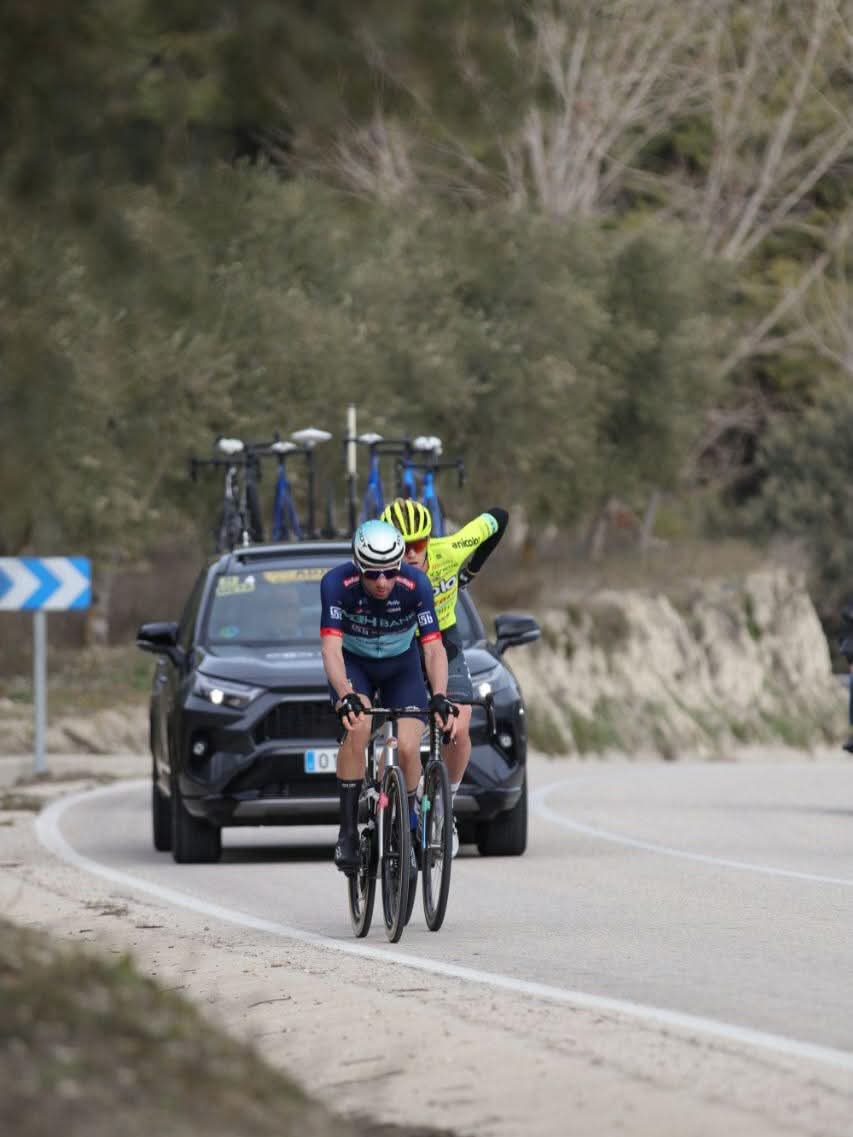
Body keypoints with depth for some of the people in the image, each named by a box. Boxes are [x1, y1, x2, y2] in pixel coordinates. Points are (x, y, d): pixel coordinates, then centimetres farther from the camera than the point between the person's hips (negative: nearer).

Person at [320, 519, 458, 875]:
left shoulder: (415, 584, -28)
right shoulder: (337, 583, -30)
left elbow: (434, 647, -31)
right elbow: (331, 648, -37)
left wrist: (439, 697, -47)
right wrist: (346, 697, -53)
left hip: (401, 665, 1)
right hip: (353, 664, -1)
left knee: (408, 748, -17)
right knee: (359, 727, -30)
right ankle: (348, 831, -22)